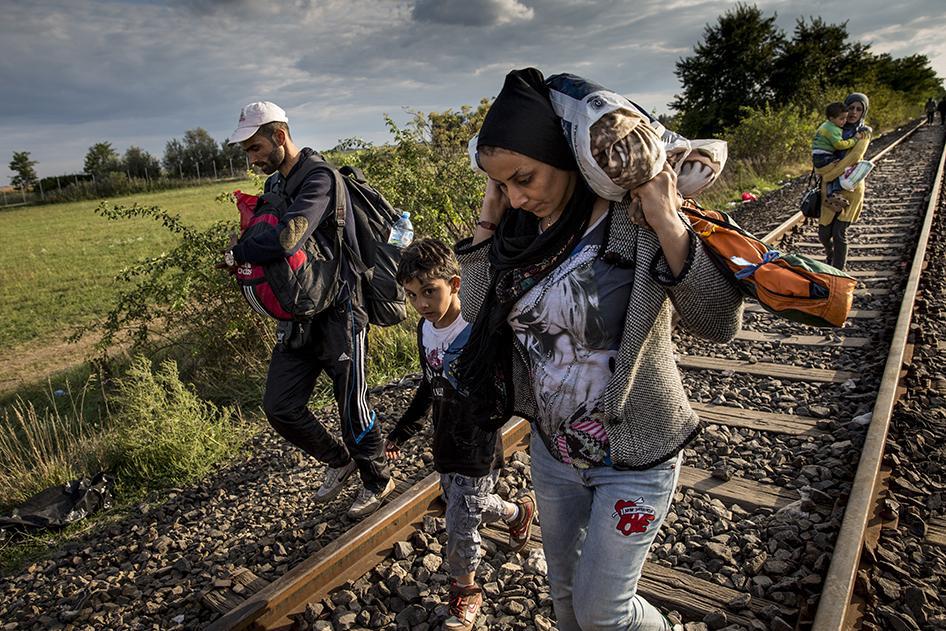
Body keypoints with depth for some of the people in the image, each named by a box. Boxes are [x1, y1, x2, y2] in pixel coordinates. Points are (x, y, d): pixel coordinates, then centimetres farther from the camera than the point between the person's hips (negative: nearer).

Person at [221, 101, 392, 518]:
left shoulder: (319, 178, -18)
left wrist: (236, 253, -14)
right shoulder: (273, 184, 12)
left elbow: (286, 240, -31)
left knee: (351, 406, 3)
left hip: (338, 313, -8)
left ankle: (377, 481, 28)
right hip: (297, 315, 9)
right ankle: (338, 461, 32)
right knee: (279, 406, 9)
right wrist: (245, 249, -4)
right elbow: (267, 238, 20)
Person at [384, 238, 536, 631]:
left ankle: (465, 592, 29)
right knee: (472, 506, 22)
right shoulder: (425, 328, 1)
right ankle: (519, 511, 52)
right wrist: (404, 429, 17)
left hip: (478, 450, -7)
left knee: (460, 526, 2)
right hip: (445, 443, 7)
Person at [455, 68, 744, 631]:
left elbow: (720, 323, -26)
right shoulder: (524, 228, -5)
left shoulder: (636, 223, -22)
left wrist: (668, 225, -35)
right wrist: (488, 221, -8)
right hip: (552, 449, 6)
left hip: (634, 459, -5)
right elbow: (478, 310, -1)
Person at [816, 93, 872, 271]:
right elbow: (825, 160, -2)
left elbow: (852, 159, -16)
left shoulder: (864, 133, 0)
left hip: (851, 188, -2)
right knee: (824, 232, 2)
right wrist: (824, 185, -14)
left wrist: (827, 174, -22)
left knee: (839, 233, -9)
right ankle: (830, 254, 36)